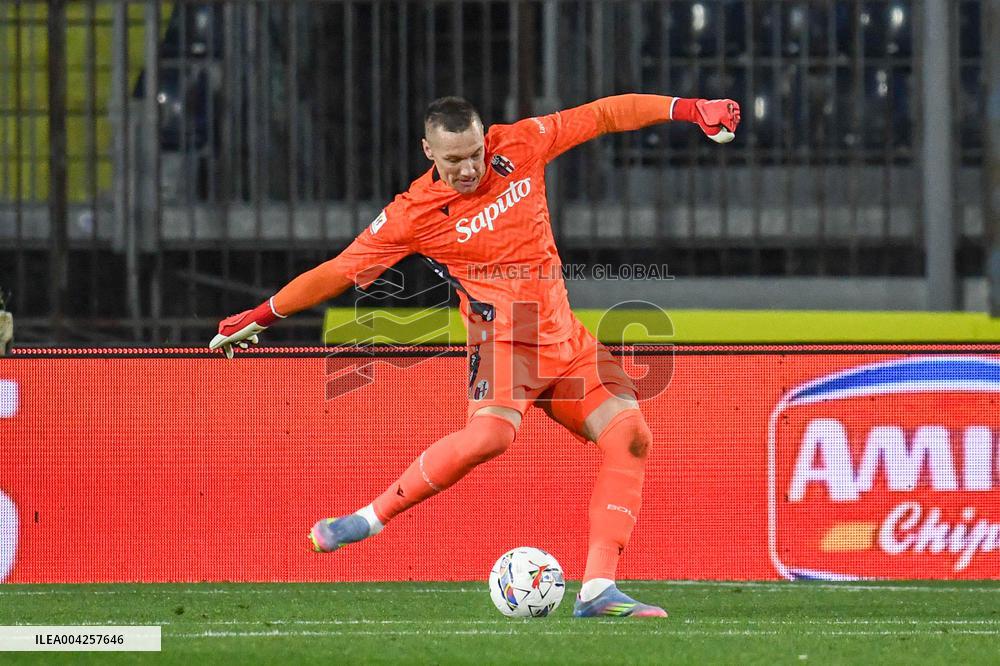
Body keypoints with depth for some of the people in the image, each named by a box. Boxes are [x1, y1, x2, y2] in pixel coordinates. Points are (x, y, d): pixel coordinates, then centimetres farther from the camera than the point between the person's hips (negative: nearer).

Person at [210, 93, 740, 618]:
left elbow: (601, 116, 7)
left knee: (630, 437, -9)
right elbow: (339, 271, -1)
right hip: (504, 333, -6)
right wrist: (259, 317, 3)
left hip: (563, 338, 6)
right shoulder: (413, 215, -8)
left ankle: (597, 591, -12)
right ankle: (368, 520, -23)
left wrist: (687, 109, 4)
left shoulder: (520, 146, 1)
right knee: (490, 433, -34)